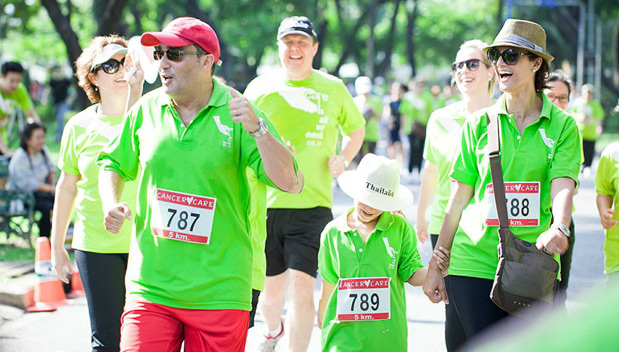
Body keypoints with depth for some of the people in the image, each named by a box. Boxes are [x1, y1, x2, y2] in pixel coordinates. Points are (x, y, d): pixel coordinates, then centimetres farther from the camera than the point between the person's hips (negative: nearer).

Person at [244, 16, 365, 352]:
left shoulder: (333, 89, 6)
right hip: (265, 204, 1)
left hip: (312, 205, -1)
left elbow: (356, 129, 22)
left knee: (302, 286, -13)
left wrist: (343, 158, 3)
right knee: (271, 286, 14)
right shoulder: (259, 88, 5)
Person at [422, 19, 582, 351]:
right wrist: (436, 266, 6)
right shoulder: (479, 123, 7)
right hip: (474, 260, 0)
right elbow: (458, 200, 9)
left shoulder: (562, 125, 4)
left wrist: (558, 228, -31)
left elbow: (563, 186, -10)